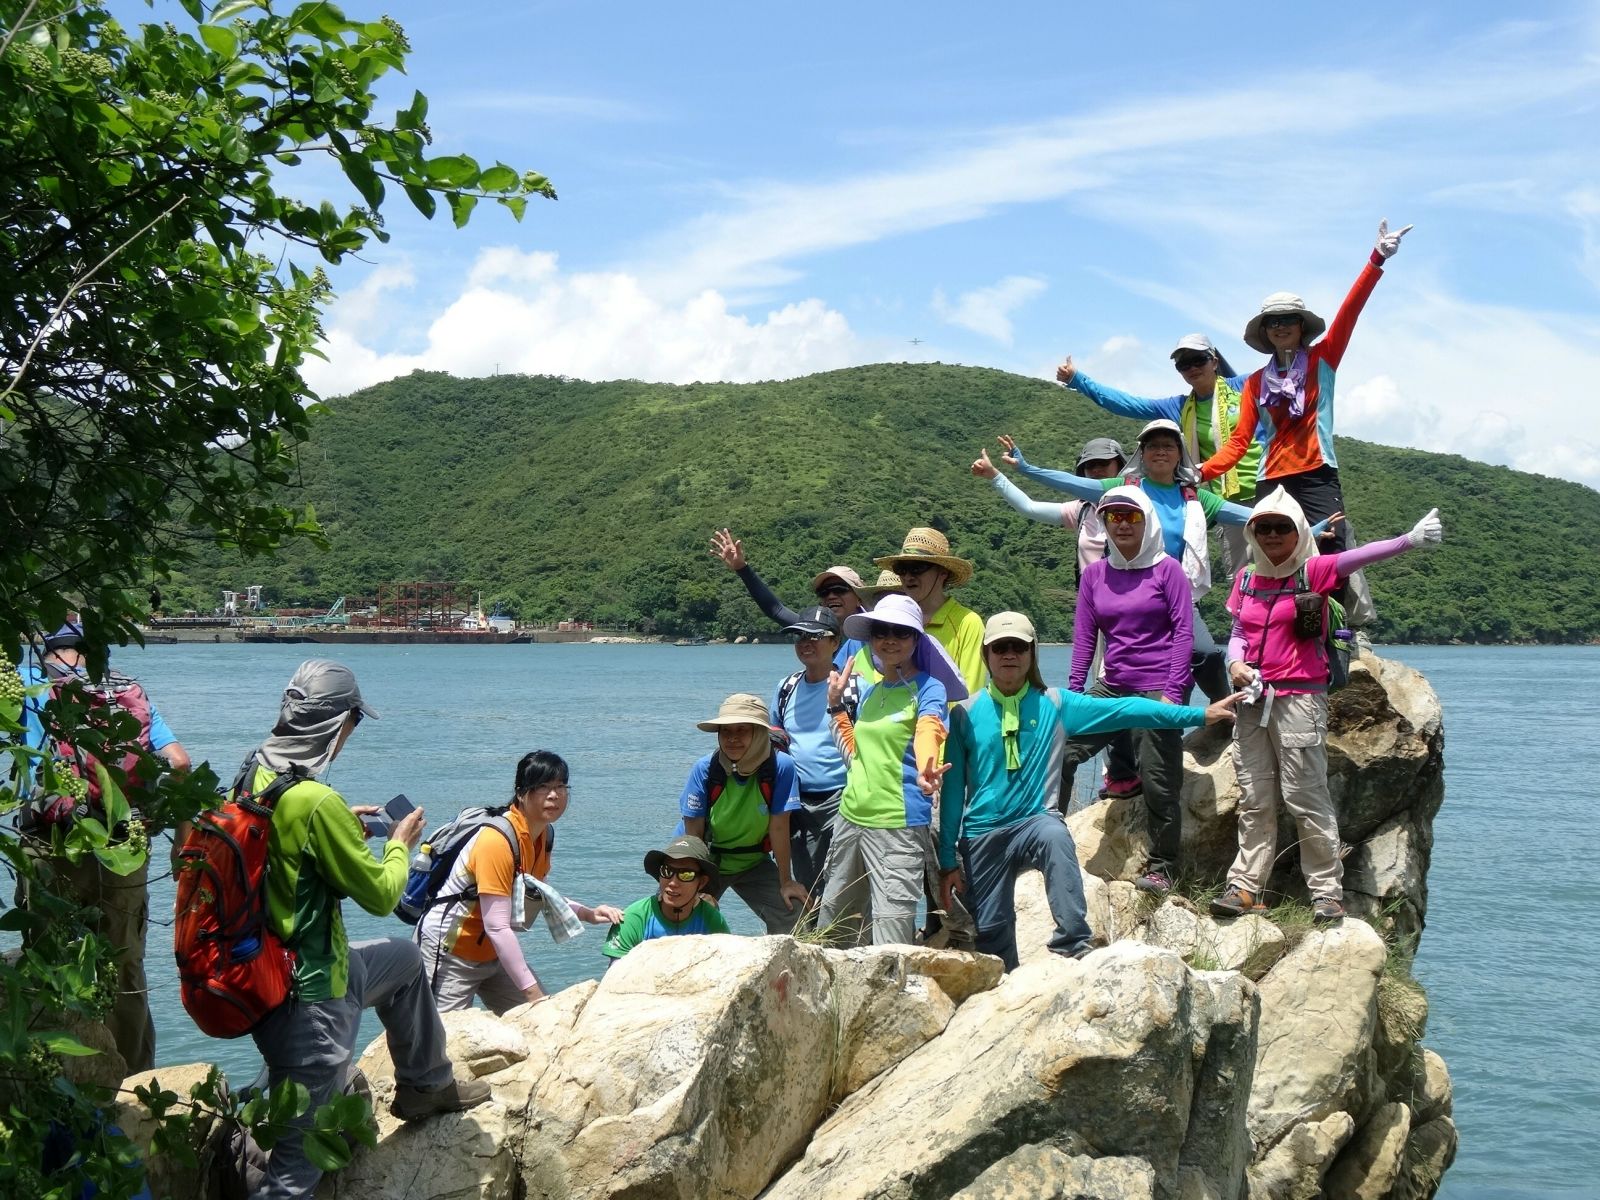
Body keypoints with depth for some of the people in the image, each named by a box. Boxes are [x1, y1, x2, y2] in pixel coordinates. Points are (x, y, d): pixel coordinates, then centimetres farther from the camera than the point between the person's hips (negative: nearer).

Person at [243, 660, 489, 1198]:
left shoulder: (254, 774, -2)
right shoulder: (316, 802, -28)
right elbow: (380, 894, -15)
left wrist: (342, 825, 16)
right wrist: (401, 844, 3)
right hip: (310, 999, -10)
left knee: (405, 960, 32)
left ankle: (427, 1084, 47)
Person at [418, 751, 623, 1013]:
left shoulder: (545, 834, -1)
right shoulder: (497, 840, -27)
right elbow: (497, 927, -30)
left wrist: (588, 913, 0)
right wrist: (534, 994, -30)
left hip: (492, 953, 8)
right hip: (449, 952, -8)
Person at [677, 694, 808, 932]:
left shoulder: (780, 767, -23)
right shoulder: (705, 770, -21)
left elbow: (779, 827, -18)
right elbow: (693, 835, -16)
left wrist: (785, 882, -11)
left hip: (753, 862, 1)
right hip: (707, 861, 0)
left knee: (793, 916, -12)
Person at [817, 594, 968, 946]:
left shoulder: (928, 688, -7)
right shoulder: (869, 690, 13)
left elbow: (929, 731, -29)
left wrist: (926, 769, -50)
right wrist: (835, 704, 15)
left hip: (898, 824, -7)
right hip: (851, 816, 7)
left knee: (892, 920, -9)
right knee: (832, 918, 16)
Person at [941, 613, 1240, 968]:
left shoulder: (1054, 704, 1)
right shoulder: (965, 713, 0)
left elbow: (1122, 709, -4)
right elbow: (952, 789, 3)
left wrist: (1201, 714, -11)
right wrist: (948, 859, 3)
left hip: (1035, 821, -1)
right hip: (982, 833, 1)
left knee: (1055, 837, -35)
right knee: (990, 931, 2)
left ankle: (1073, 948, -33)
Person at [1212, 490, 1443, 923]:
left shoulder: (1312, 571, -4)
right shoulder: (1246, 578, 11)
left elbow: (1357, 558, -20)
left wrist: (1408, 540, -35)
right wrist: (1235, 662, -4)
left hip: (1300, 698, -5)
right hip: (1254, 700, 5)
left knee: (1305, 798, -5)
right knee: (1254, 801, 9)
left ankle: (1327, 891, 2)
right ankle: (1244, 886, 13)